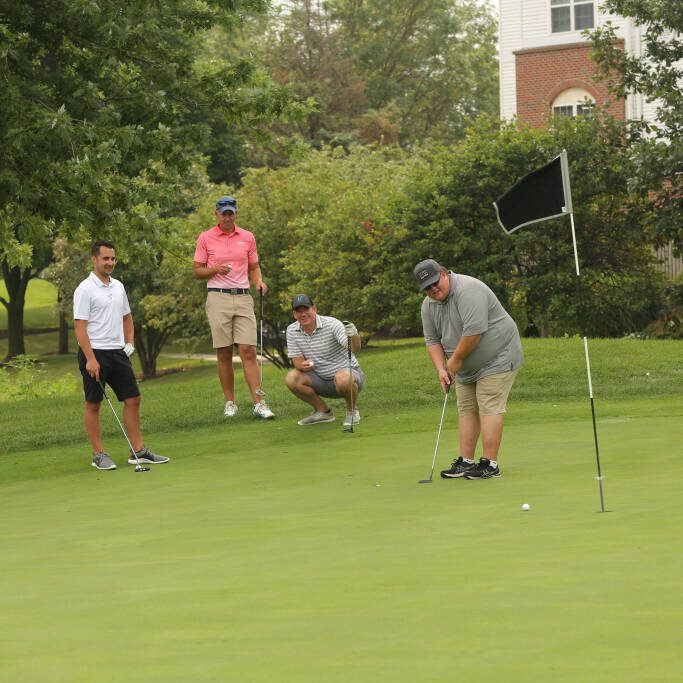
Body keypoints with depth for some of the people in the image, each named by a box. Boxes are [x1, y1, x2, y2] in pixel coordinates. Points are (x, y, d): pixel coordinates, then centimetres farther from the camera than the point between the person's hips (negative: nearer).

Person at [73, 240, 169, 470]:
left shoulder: (118, 286, 13)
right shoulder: (85, 290, -10)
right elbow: (80, 326, -14)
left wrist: (130, 342, 9)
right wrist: (90, 359, -20)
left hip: (118, 352, 7)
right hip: (95, 353, -7)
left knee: (132, 399, 4)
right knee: (93, 404, -1)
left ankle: (139, 451, 9)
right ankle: (99, 454, 4)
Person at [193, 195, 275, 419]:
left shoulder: (247, 237, 10)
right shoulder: (206, 238, 4)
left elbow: (254, 267, 18)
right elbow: (197, 272, 6)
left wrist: (258, 282, -3)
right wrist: (215, 270, -13)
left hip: (243, 297, 1)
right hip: (218, 298, -1)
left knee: (248, 351, -7)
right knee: (224, 353, 0)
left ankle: (258, 403, -11)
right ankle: (230, 403, 9)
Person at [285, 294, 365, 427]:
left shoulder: (332, 324, -21)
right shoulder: (292, 330, -5)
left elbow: (355, 348, -33)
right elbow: (297, 361, -3)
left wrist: (353, 335, -57)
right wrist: (303, 365, -29)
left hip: (349, 372, -5)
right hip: (321, 379, 5)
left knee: (343, 378, -40)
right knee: (291, 378, -19)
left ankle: (352, 409, -6)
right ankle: (323, 412, 1)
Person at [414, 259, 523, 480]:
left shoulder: (468, 291, -25)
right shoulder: (428, 305, 3)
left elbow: (474, 331, -30)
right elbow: (432, 340, 7)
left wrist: (456, 359, -20)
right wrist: (441, 369, -7)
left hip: (496, 358, -9)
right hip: (467, 368, 9)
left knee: (489, 408, -13)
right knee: (466, 409, 5)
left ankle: (490, 464, -15)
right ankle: (465, 462, 7)